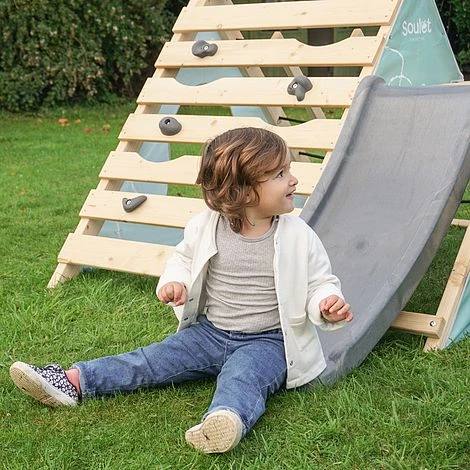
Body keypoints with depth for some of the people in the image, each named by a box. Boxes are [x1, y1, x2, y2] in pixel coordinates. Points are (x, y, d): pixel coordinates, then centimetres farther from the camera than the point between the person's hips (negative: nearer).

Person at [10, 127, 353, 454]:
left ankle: (228, 420, -65)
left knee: (243, 377, -35)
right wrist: (175, 282, -5)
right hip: (209, 332, 4)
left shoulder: (299, 238, -9)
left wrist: (328, 303, -22)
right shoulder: (206, 228, -3)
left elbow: (320, 282, 0)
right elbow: (183, 259, 16)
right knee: (153, 360, -5)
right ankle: (73, 381, -7)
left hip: (266, 341, -4)